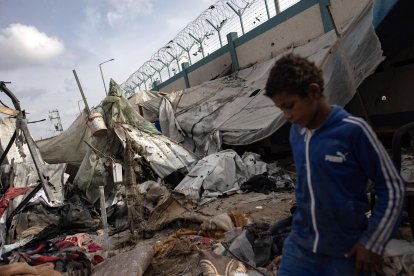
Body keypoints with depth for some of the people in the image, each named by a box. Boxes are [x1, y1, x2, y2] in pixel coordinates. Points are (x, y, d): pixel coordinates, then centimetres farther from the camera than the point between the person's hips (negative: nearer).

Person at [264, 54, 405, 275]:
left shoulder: (353, 130, -16)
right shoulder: (295, 132, -2)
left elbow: (391, 188, -9)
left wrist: (372, 243, -8)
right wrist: (304, 221, 14)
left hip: (347, 251, -3)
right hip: (300, 244, 4)